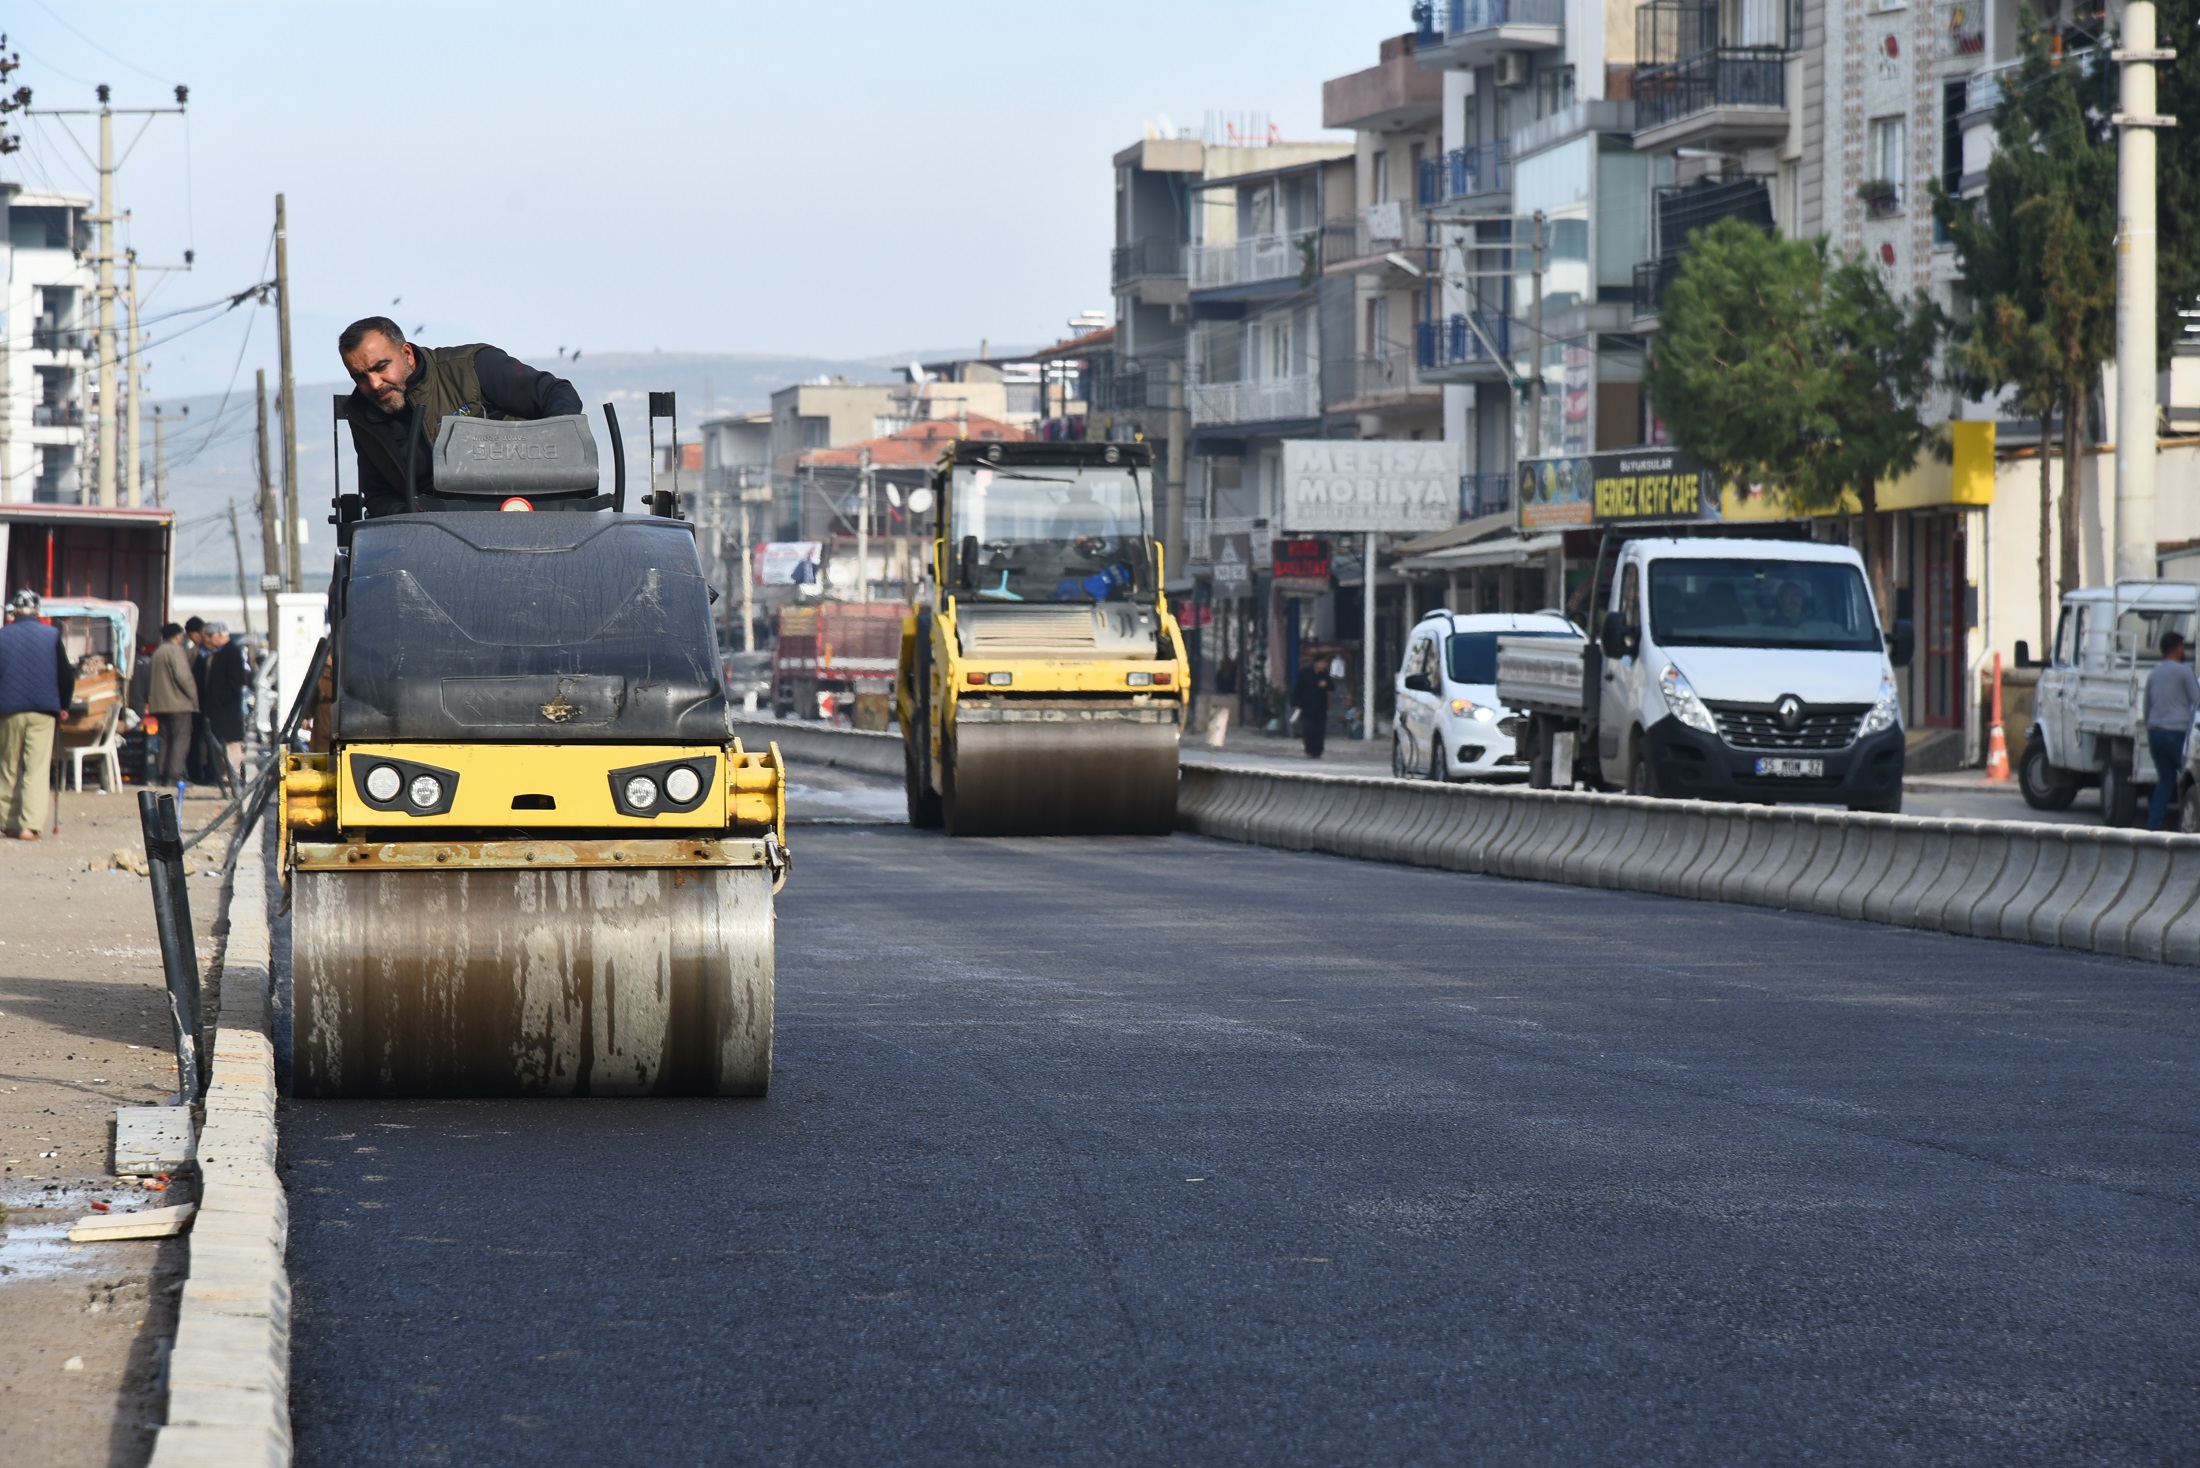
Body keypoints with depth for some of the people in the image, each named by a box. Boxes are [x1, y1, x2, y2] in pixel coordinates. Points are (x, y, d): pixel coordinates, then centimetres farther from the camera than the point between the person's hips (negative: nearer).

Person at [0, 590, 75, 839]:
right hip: (42, 712, -1)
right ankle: (30, 825, -14)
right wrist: (63, 707, 14)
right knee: (38, 769, -3)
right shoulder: (52, 635, 0)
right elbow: (67, 675, 2)